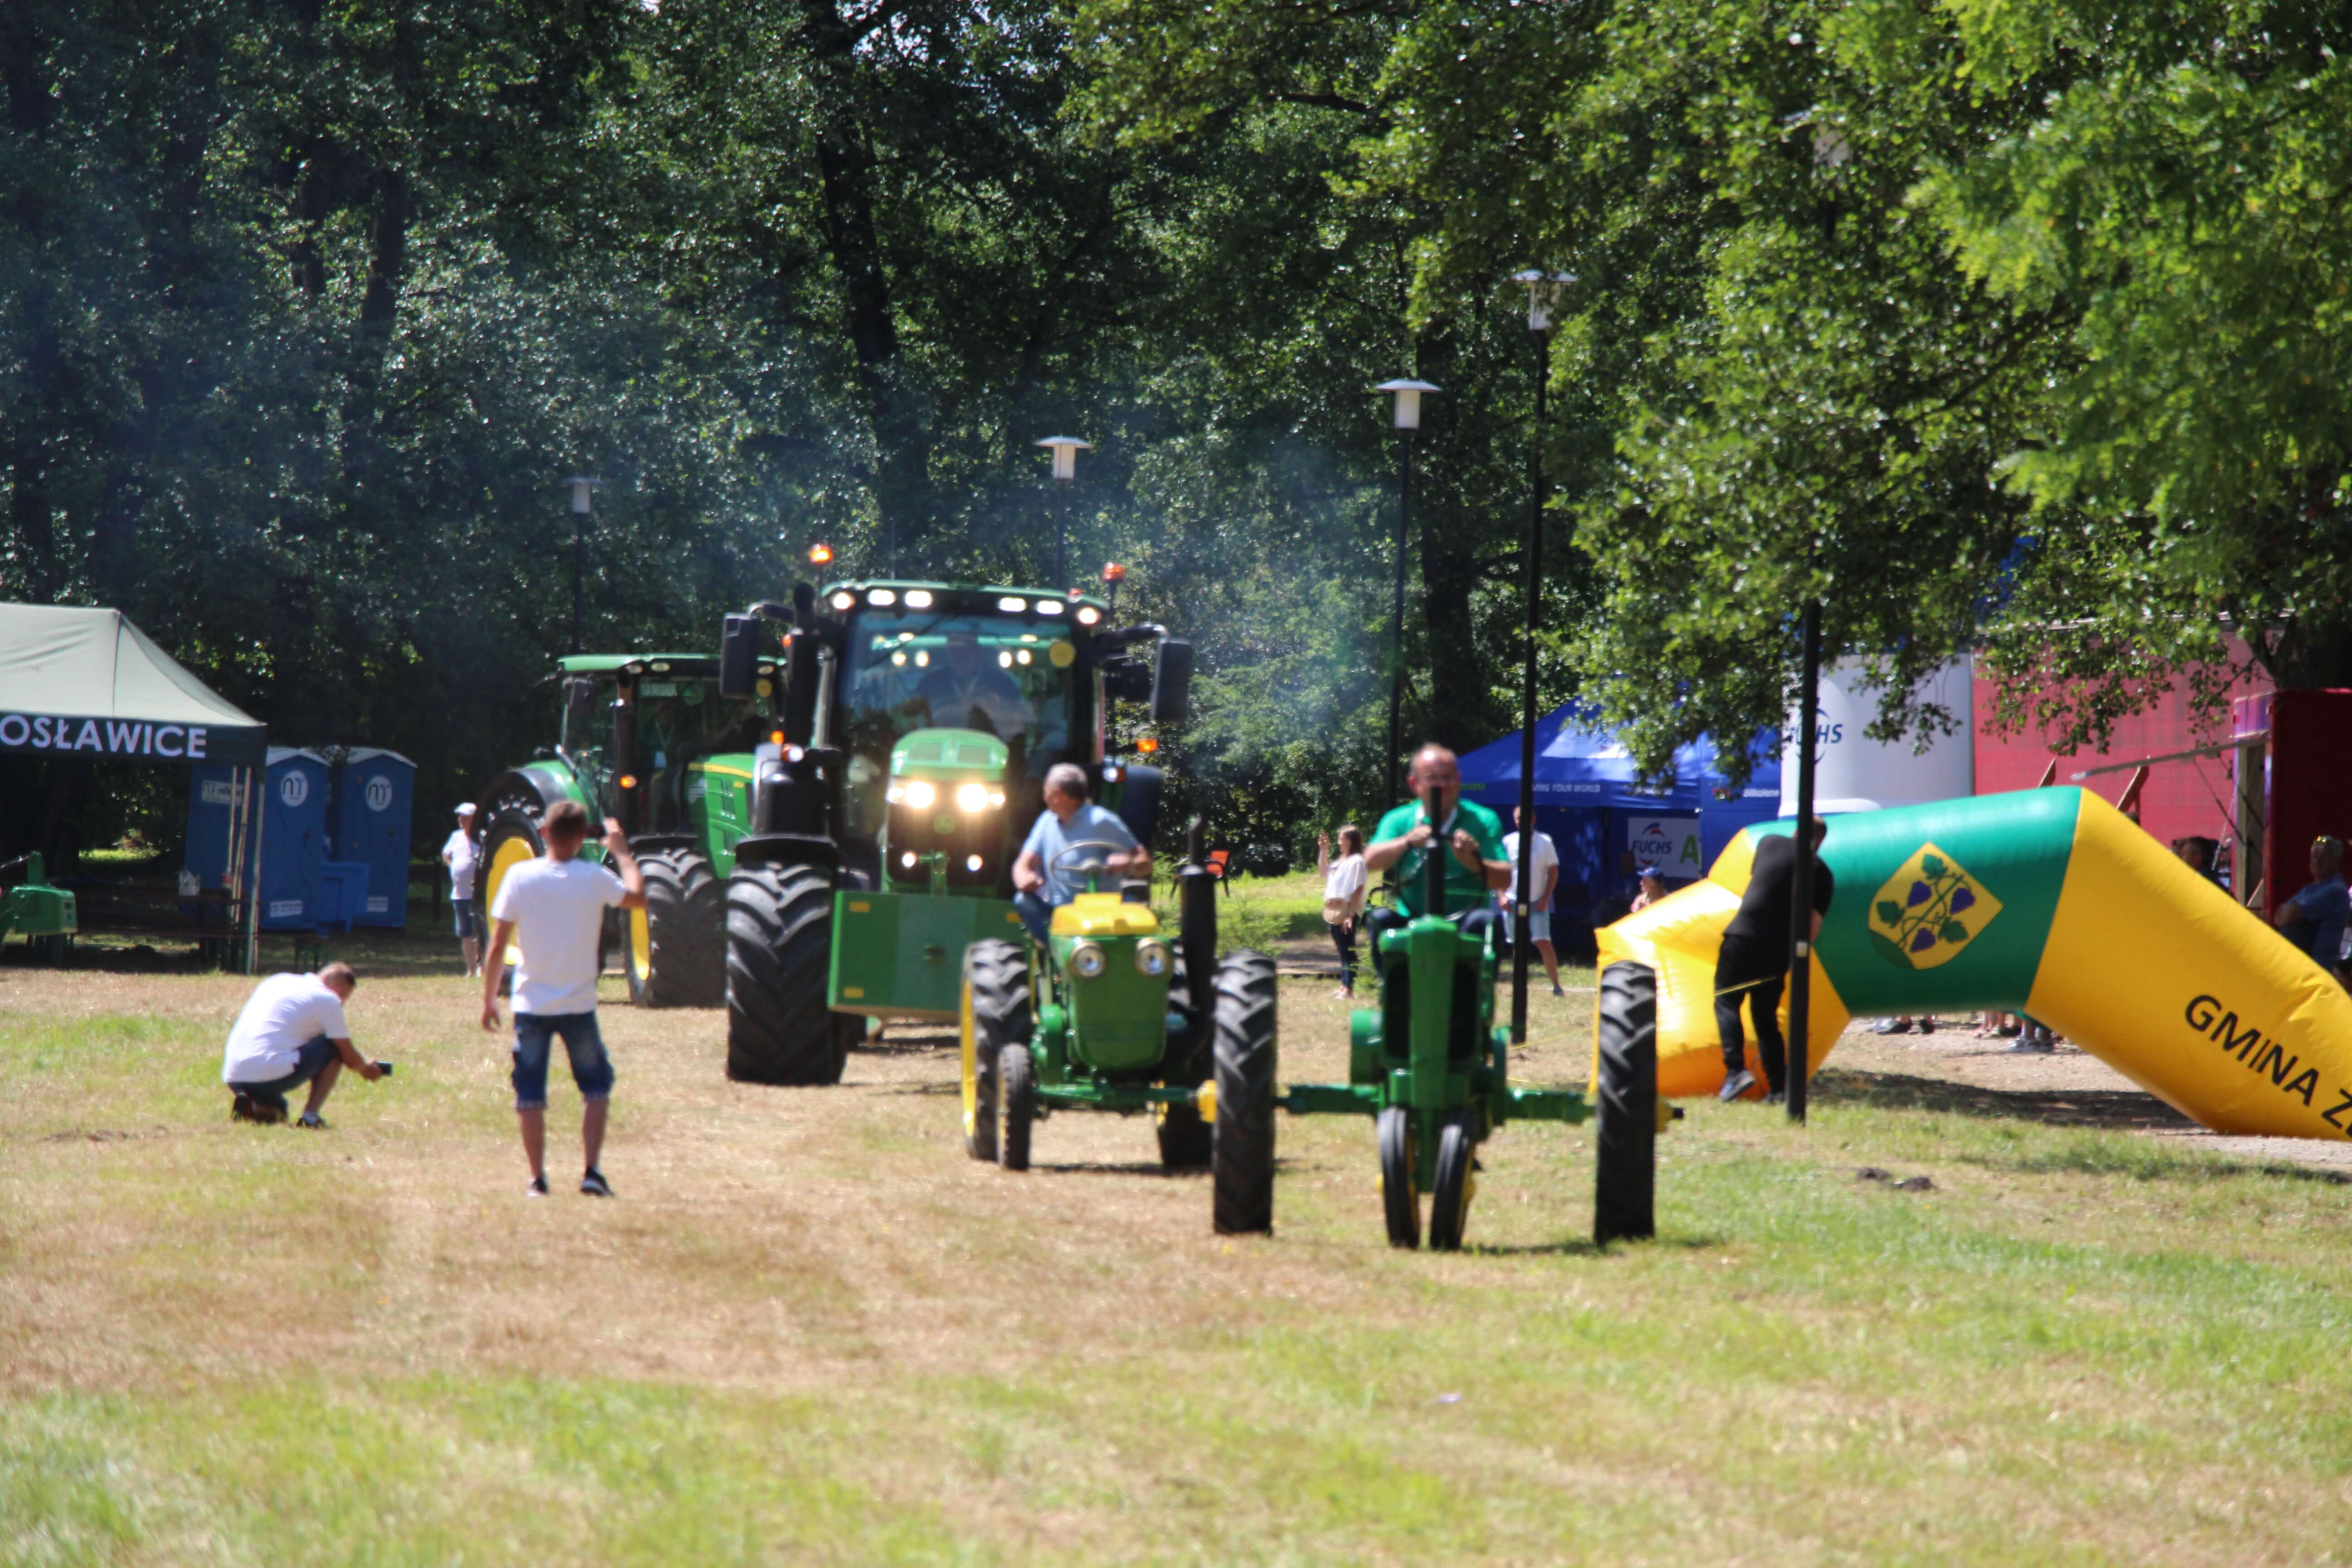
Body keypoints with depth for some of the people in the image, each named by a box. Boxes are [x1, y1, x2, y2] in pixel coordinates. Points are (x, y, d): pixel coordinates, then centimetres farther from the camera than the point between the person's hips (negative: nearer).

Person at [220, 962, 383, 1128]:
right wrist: (367, 1070, 33)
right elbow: (350, 1058, 9)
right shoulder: (328, 1000, 3)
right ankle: (310, 1115, 1)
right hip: (273, 1076, -7)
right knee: (335, 1047, 10)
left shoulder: (277, 981, 23)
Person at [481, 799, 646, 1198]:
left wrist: (488, 1000, 5)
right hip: (578, 1005, 0)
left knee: (530, 1095, 7)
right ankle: (592, 1172, 4)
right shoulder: (595, 879, -9)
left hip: (531, 1004, 0)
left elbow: (497, 948, -5)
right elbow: (637, 897, 13)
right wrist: (622, 852, 22)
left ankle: (537, 1179, 5)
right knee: (596, 1088, 14)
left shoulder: (520, 877, -8)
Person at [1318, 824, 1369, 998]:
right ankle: (1344, 986, 19)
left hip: (1346, 912, -10)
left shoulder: (1356, 861, -13)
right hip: (1334, 912, 10)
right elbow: (1323, 871, 31)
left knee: (1348, 950, -7)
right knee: (1342, 950, 13)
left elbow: (1358, 890, -18)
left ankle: (1349, 989, -6)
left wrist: (1351, 915, -23)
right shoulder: (1341, 861, 15)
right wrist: (1323, 850, 18)